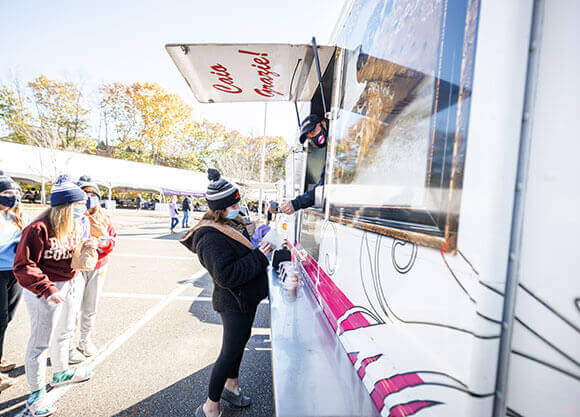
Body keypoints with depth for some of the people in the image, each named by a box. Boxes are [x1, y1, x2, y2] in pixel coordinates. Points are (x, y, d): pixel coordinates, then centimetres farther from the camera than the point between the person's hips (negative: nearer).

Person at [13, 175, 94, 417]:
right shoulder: (39, 229, -23)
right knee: (41, 341, 4)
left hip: (70, 286, 8)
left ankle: (61, 373, 46)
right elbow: (23, 266, -22)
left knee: (64, 333, 24)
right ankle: (36, 393, 22)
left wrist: (88, 249, -11)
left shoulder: (76, 226, 1)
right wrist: (48, 289, -28)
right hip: (44, 290, -8)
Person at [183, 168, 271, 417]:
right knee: (230, 351, 2)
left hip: (245, 300, 10)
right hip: (234, 304, -10)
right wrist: (258, 258, -28)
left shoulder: (228, 226, 6)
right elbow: (226, 276, -32)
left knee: (239, 342, 24)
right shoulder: (212, 239, -27)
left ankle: (231, 385, 47)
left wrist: (261, 251, 6)